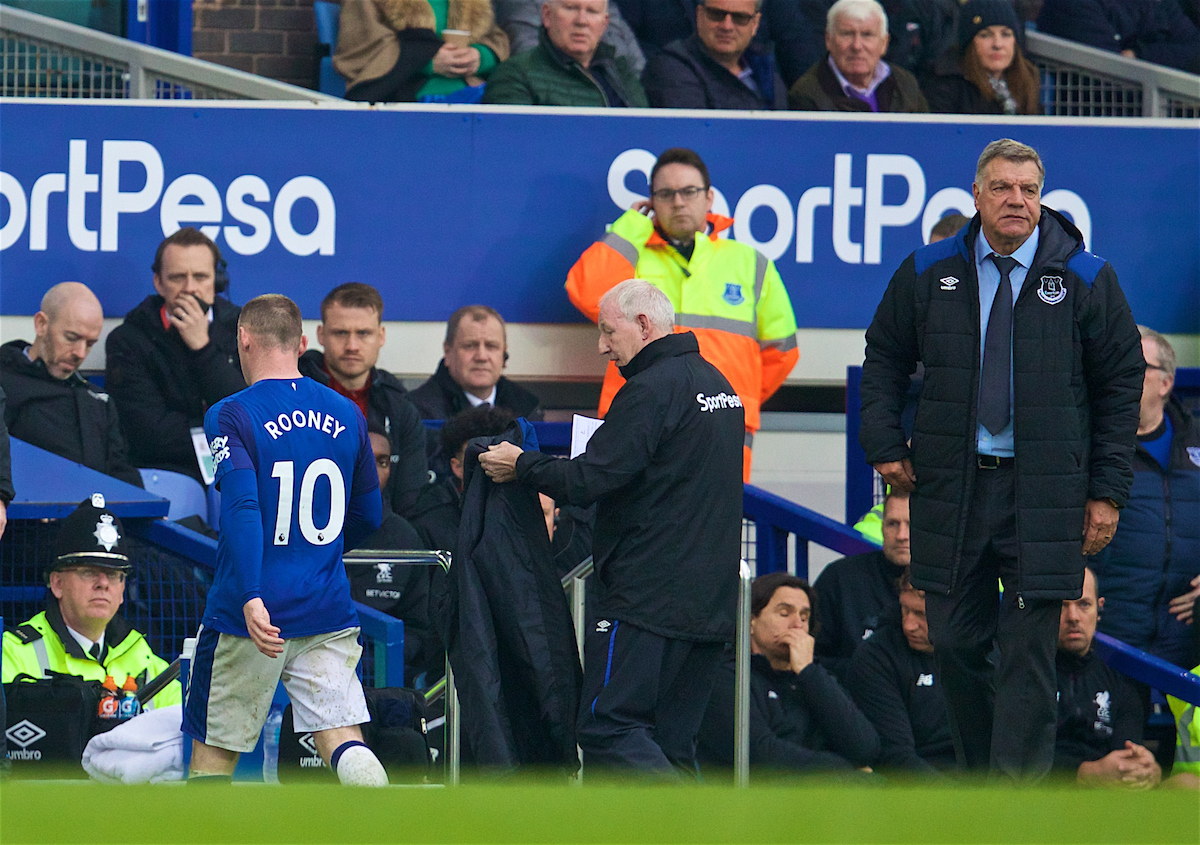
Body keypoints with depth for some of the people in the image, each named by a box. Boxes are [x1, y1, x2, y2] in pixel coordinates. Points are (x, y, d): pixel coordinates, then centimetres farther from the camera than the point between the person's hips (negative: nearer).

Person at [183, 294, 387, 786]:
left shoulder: (231, 416, -7)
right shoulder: (347, 415, 9)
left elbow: (242, 507, -21)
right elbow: (368, 518, 18)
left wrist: (250, 598, -29)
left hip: (257, 614, -4)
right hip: (328, 614, 4)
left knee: (213, 755, 8)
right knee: (343, 742, -4)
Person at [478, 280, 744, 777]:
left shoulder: (650, 390, -13)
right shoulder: (716, 383, 17)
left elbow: (590, 481, -17)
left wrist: (521, 466, -1)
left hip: (647, 600, -9)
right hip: (711, 601, 9)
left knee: (609, 728, -9)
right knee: (670, 745, 9)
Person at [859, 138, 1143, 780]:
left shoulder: (1085, 280, 1)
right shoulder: (927, 275, 5)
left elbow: (1121, 384, 5)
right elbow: (884, 359, 18)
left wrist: (1107, 490, -1)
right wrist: (886, 444, 5)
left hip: (1044, 491, -2)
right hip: (950, 485, 2)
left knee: (1029, 652, -7)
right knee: (954, 642, 4)